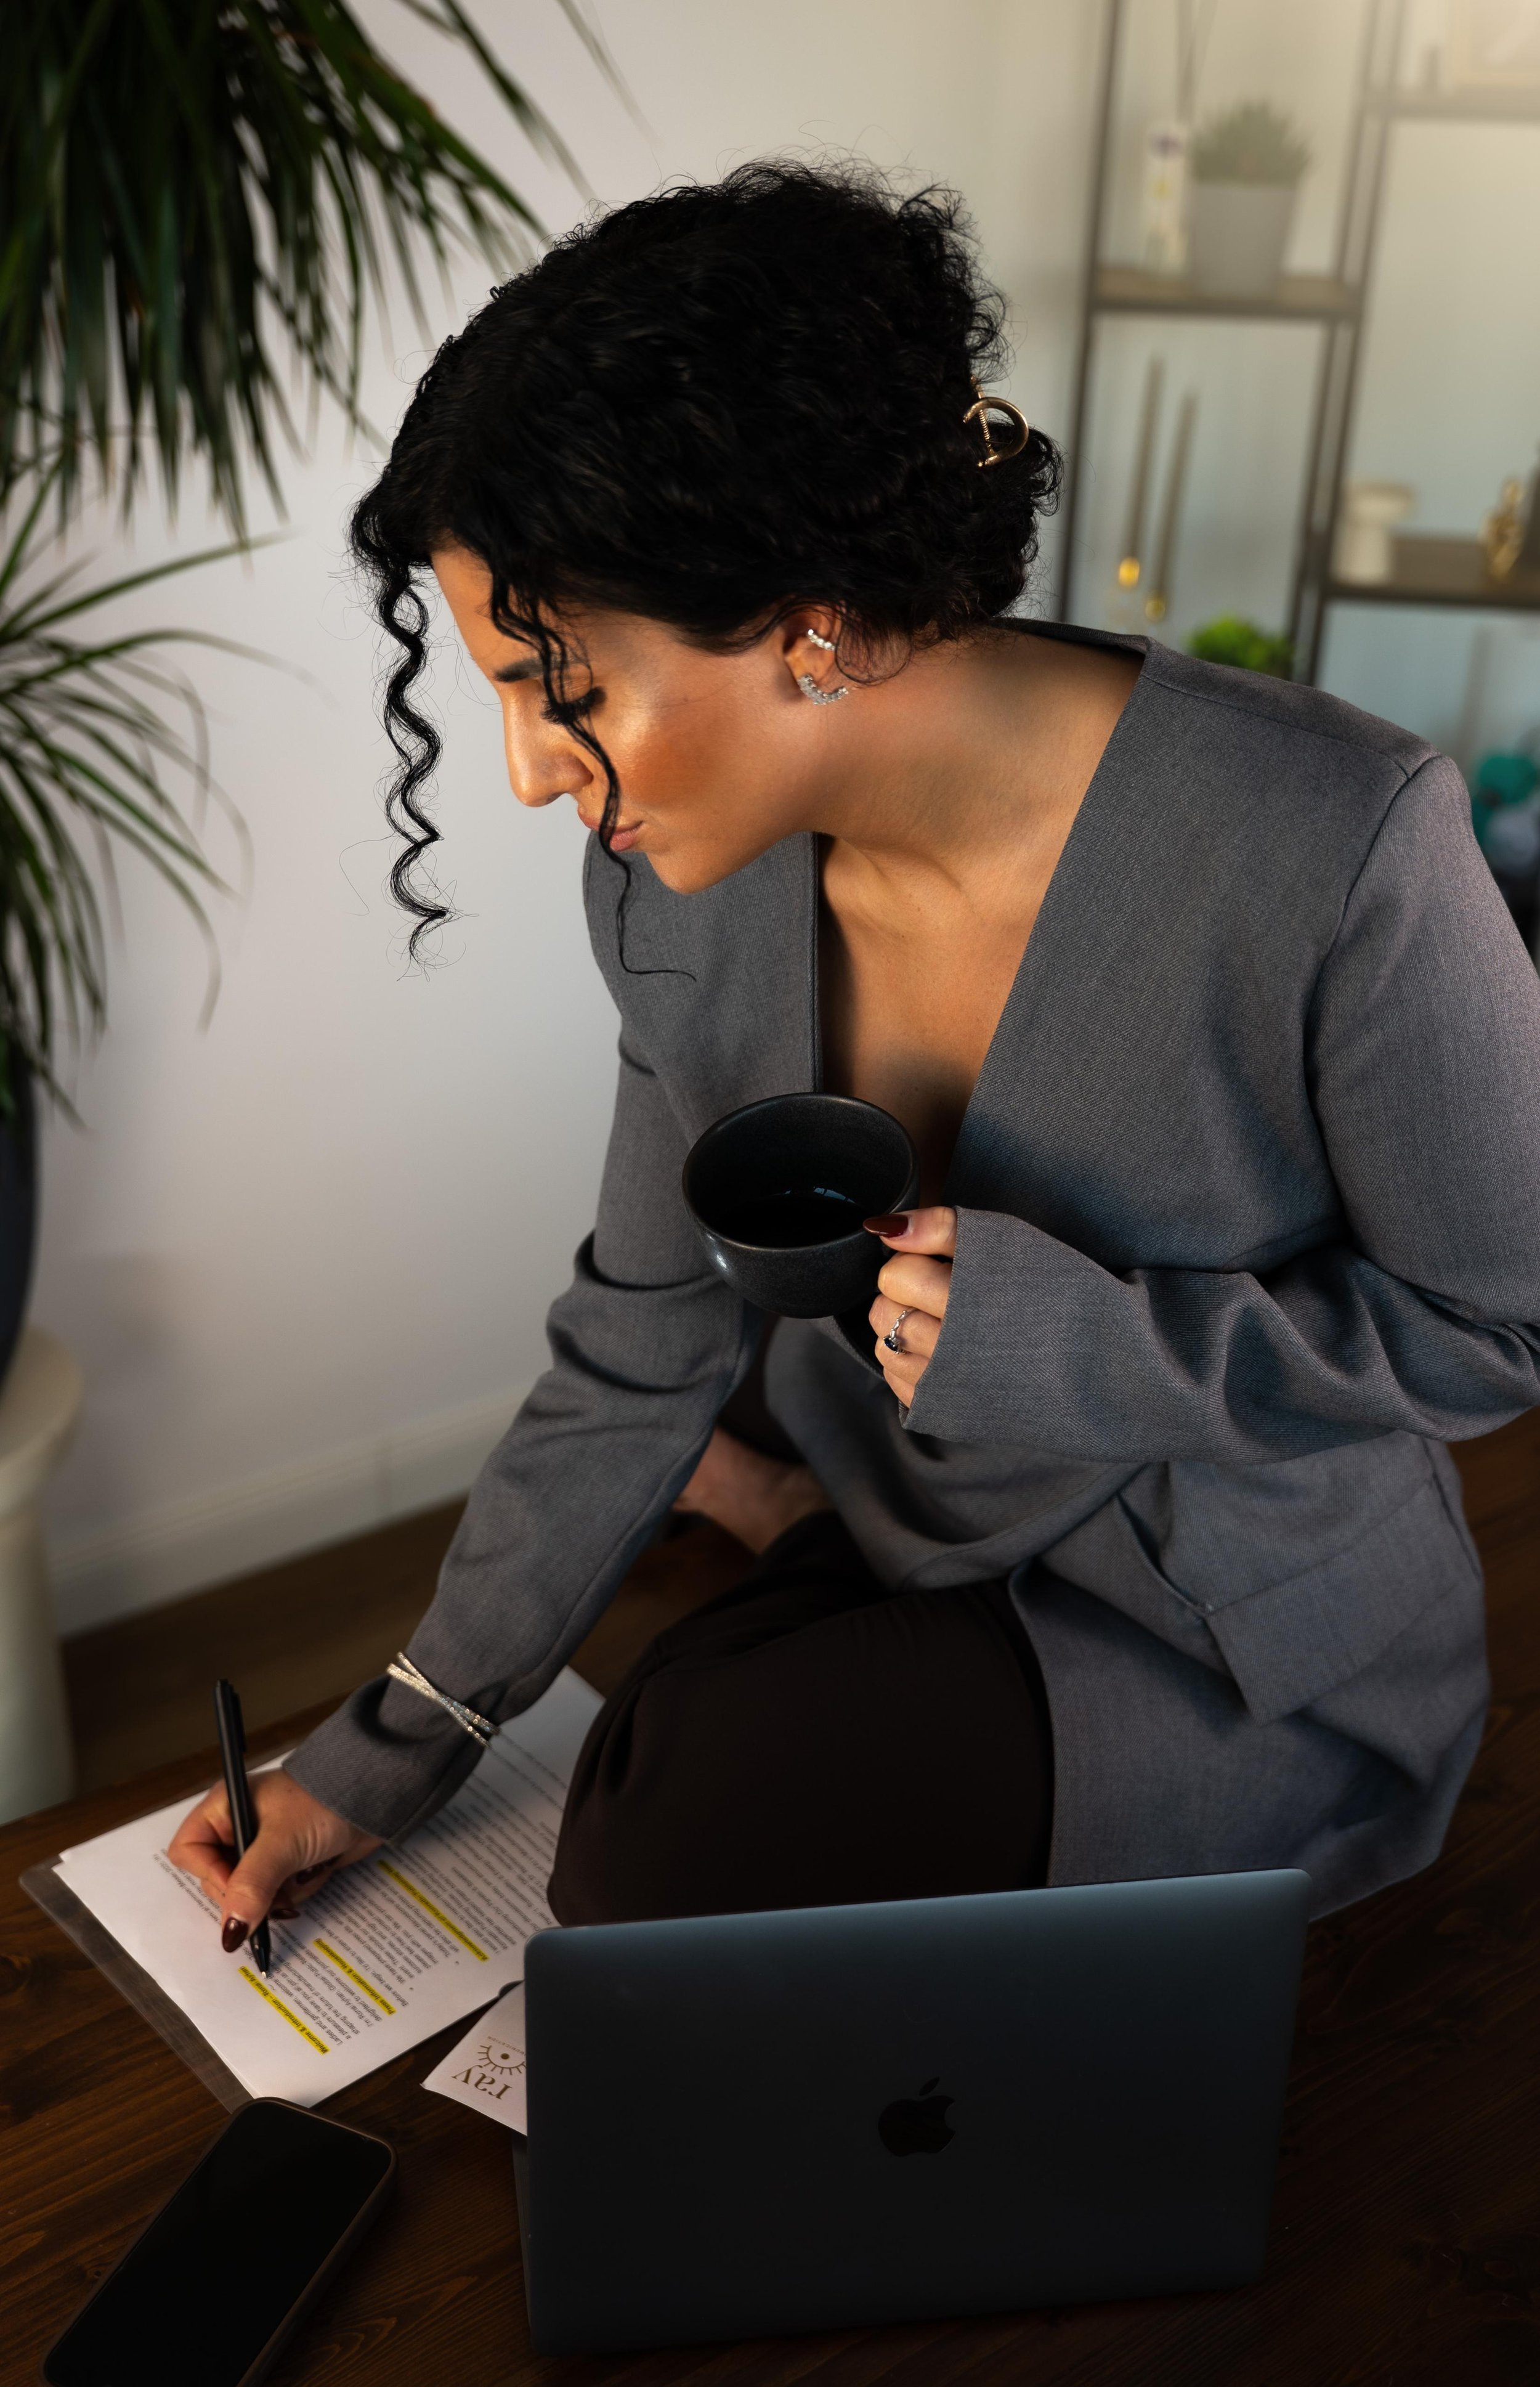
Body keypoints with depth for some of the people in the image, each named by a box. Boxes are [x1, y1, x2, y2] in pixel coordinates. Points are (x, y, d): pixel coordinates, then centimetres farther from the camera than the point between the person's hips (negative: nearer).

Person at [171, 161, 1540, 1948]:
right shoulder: (678, 886, -11)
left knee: (682, 1827, -23)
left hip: (1263, 1649, -5)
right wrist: (384, 1756, 3)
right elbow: (640, 1348, -1)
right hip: (915, 1568, 6)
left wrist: (1082, 1345, -29)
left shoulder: (1336, 853, -29)